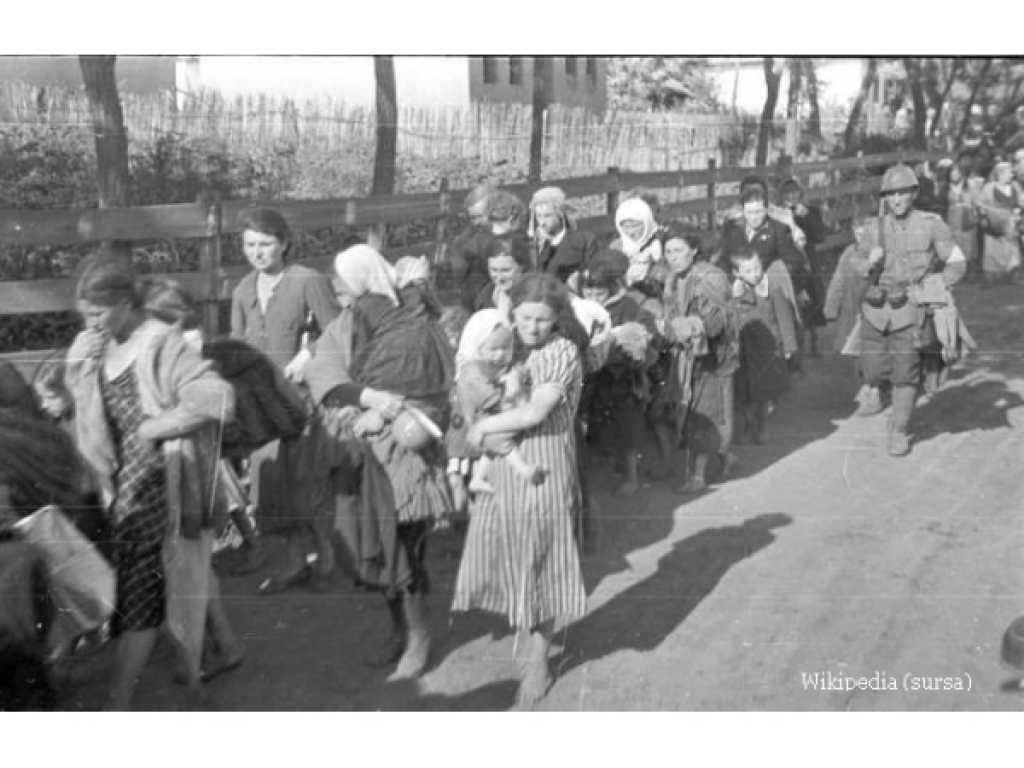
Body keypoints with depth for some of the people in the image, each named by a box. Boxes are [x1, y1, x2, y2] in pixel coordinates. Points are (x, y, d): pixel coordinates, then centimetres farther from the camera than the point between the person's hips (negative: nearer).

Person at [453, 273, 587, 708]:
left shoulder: (563, 353, -11)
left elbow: (536, 412, -19)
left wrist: (484, 427, -10)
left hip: (542, 471, -5)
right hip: (499, 468, 5)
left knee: (539, 564, 6)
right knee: (499, 555, 7)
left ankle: (538, 660, 20)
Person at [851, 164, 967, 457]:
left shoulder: (931, 225, -4)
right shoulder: (875, 228, 5)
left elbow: (957, 264, 1)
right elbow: (861, 270, 13)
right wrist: (870, 264, -10)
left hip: (910, 309, -3)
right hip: (876, 309, 3)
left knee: (905, 374, -4)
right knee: (873, 372, 4)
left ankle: (899, 432, 9)